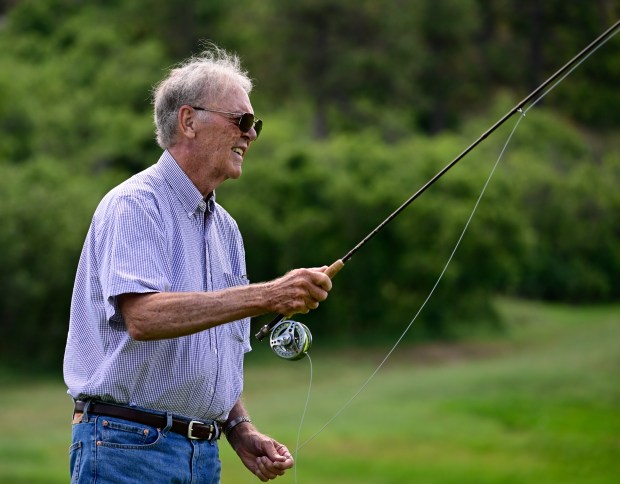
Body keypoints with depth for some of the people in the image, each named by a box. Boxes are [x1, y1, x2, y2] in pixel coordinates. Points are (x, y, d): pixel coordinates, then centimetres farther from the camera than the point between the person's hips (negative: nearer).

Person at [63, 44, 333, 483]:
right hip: (128, 448, -8)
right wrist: (266, 296, -31)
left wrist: (241, 430, 7)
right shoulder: (134, 205, -9)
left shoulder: (226, 228, 17)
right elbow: (143, 316, -26)